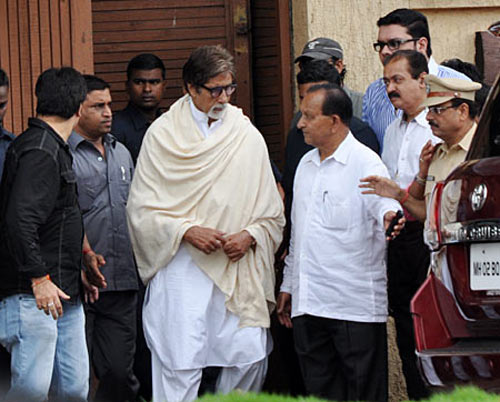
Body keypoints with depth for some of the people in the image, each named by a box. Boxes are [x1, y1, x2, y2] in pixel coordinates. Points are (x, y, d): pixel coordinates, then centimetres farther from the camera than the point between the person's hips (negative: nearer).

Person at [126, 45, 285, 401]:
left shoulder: (248, 137, 11)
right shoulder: (163, 135, 4)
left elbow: (272, 214, 12)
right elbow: (142, 208, 1)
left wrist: (250, 236, -7)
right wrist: (187, 231, -12)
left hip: (237, 268, 3)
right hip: (181, 268, -3)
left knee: (251, 357, -6)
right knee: (180, 365, -9)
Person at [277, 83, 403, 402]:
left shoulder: (365, 163, -6)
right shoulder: (306, 164, 17)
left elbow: (384, 201, -24)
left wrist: (390, 215, -48)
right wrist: (288, 285, 24)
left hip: (355, 303, -7)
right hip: (307, 303, 7)